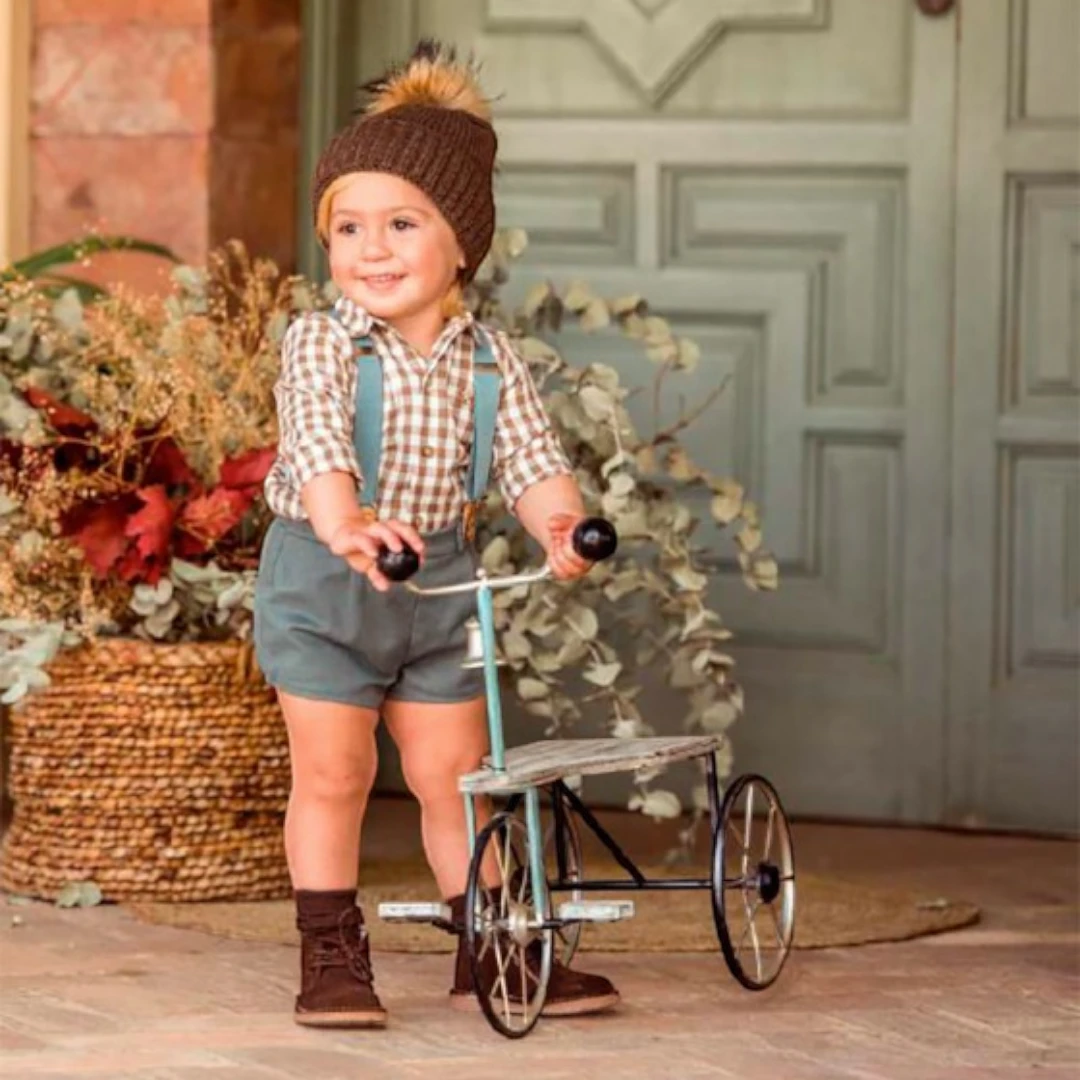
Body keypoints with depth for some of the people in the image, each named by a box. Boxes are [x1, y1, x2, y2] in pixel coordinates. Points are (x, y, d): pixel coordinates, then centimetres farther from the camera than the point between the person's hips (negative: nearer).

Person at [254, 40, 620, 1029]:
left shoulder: (489, 360, -2)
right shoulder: (321, 345, -14)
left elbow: (530, 453, -13)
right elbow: (317, 442, -30)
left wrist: (560, 520, -36)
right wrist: (344, 524, -50)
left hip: (441, 583, 3)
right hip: (322, 579, -3)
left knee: (457, 777, 9)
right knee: (332, 773, 1)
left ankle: (492, 954, 17)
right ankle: (332, 958, 9)